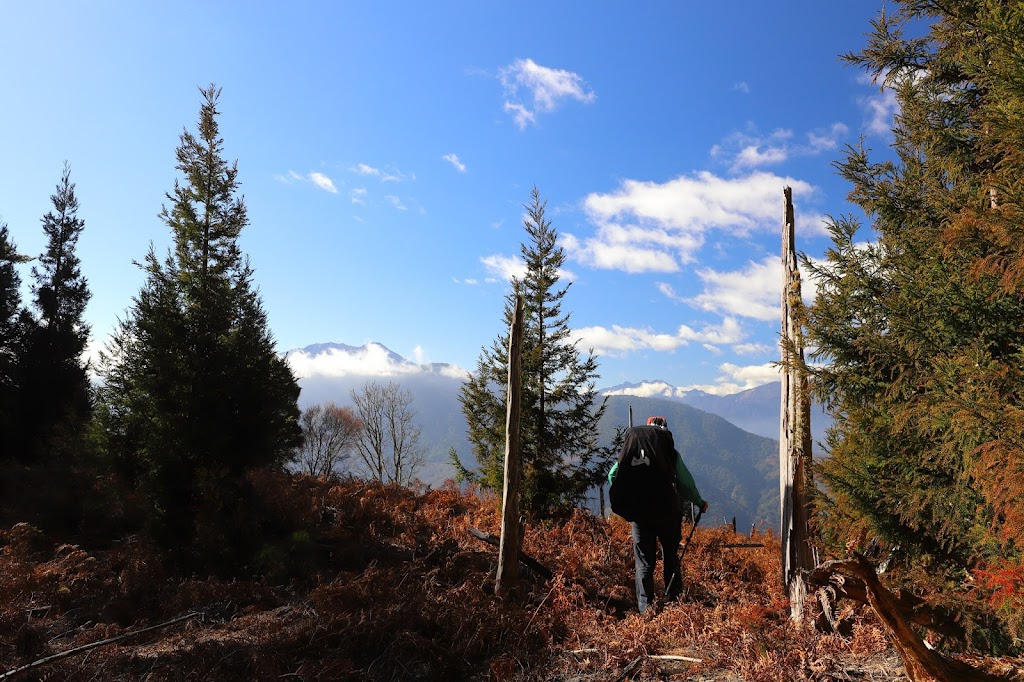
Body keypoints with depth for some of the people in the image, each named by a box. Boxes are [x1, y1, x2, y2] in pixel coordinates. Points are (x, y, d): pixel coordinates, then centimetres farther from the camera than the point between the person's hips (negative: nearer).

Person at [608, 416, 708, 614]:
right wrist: (699, 502, 16)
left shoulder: (630, 449, 2)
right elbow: (686, 483, -1)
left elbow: (612, 476, 1)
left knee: (644, 562, 8)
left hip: (639, 513, 1)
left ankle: (645, 607, 4)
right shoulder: (670, 452, -3)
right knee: (671, 558, 16)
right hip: (667, 512, -1)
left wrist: (625, 502, 14)